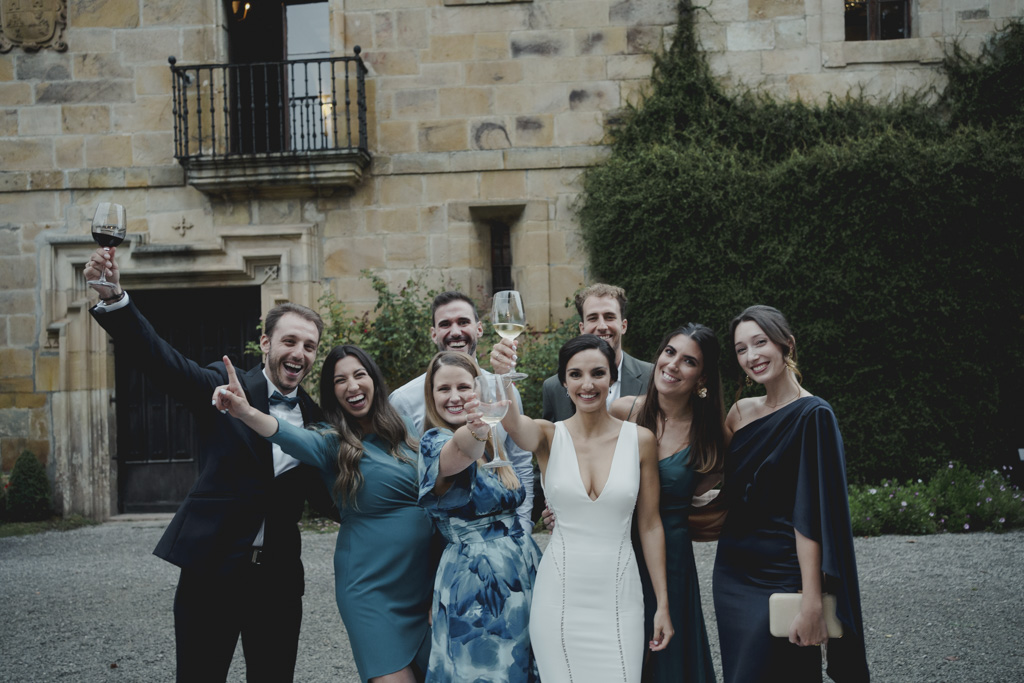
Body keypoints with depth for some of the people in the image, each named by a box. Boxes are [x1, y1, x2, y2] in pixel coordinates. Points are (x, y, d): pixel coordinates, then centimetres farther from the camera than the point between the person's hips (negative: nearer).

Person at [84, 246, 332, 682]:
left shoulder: (315, 418, 8)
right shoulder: (225, 388, -2)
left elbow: (325, 493, 11)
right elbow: (159, 358, -16)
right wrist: (113, 298, -32)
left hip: (278, 579, 3)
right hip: (212, 570, -3)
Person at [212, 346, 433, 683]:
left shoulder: (400, 431, 7)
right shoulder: (334, 443, -7)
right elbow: (295, 438, -29)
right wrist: (246, 413, -46)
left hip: (423, 586, 5)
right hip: (372, 589, -5)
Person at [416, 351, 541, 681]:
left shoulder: (494, 443, 11)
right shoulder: (435, 441, -12)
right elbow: (461, 450, -37)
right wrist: (476, 429, -57)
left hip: (524, 566, 7)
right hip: (474, 579, -7)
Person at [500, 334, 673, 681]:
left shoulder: (640, 440, -1)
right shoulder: (548, 437, -2)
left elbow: (650, 525, 4)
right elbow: (510, 420, -26)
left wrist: (663, 603, 3)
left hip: (618, 594, 0)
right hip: (559, 594, 0)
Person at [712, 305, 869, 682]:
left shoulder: (813, 416, -13)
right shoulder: (740, 411, 8)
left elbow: (810, 518, -18)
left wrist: (811, 604, -23)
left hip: (779, 579, -7)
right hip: (731, 573, 7)